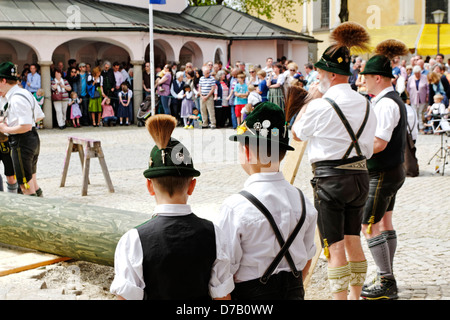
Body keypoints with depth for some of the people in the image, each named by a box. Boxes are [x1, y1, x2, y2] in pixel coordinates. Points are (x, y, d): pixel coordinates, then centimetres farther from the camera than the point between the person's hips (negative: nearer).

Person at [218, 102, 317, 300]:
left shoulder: (235, 208, -18)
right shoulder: (302, 202, -2)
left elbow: (224, 271, -15)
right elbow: (306, 260, 10)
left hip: (250, 293, -6)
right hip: (294, 292, 6)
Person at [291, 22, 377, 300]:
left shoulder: (321, 106, -15)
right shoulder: (365, 104, 5)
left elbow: (297, 134, 2)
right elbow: (368, 148, 10)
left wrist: (311, 100, 8)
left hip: (330, 177, -7)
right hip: (360, 174, 7)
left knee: (335, 247, -1)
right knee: (353, 240, 18)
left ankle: (340, 297, 3)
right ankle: (355, 295, 28)